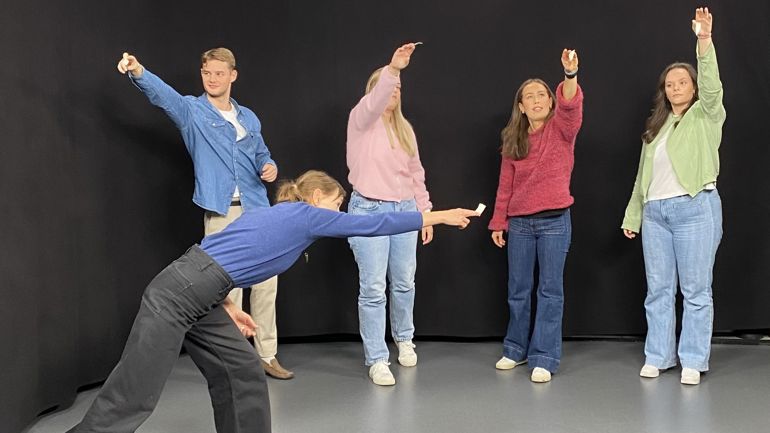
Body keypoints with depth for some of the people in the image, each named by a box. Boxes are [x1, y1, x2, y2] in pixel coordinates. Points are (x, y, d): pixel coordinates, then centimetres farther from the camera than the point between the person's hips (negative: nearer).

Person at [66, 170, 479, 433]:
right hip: (178, 295, -9)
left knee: (244, 377, 12)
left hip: (197, 297, 9)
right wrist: (438, 216, 15)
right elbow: (374, 224, 6)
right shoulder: (309, 215, 1)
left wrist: (224, 306, 19)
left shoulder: (265, 212, 22)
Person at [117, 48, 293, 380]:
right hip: (221, 213, -4)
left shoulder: (249, 118, 13)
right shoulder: (192, 111, 0)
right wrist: (138, 72, -40)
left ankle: (267, 355, 21)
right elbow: (162, 94, -20)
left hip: (257, 209, 5)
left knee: (266, 281, 8)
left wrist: (270, 167, 0)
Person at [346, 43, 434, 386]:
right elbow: (374, 103, -27)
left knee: (404, 283, 13)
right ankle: (377, 359, 4)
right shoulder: (361, 121, -3)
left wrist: (425, 211, 13)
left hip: (405, 209, 5)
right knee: (373, 288, -4)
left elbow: (416, 173, 16)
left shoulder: (404, 128, 14)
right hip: (369, 210, -5)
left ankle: (404, 339, 35)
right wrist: (391, 68, -41)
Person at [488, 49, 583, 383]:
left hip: (555, 221, -3)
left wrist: (570, 74, -43)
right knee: (518, 290, 12)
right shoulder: (513, 140, 6)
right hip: (519, 222, 3)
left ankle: (544, 358, 10)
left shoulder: (561, 129, -3)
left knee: (550, 290, 2)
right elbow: (505, 185, 9)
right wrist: (498, 222, 8)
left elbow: (571, 106, -25)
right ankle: (516, 349, 27)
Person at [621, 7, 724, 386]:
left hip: (695, 208, -5)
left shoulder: (706, 115, 4)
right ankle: (658, 356, 16)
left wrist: (704, 40, -29)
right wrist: (632, 215, 16)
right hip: (655, 212, 5)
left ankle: (693, 361, 7)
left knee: (695, 289, -1)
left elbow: (712, 86, -17)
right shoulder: (656, 127, 19)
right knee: (658, 289, 8)